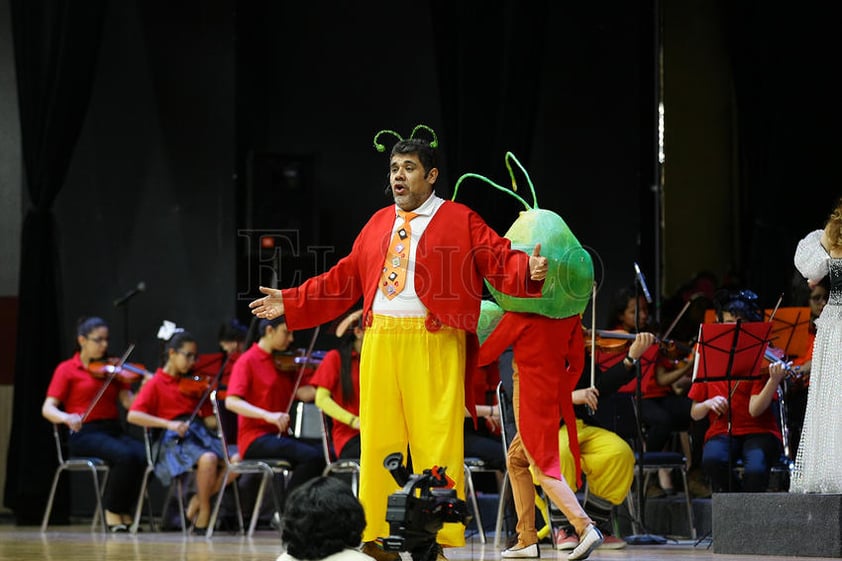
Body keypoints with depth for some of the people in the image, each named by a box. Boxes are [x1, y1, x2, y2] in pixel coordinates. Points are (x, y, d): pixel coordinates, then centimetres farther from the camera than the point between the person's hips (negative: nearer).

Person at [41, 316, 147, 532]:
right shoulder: (67, 370, 5)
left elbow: (129, 401, 1)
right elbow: (48, 408, -3)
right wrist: (66, 417, -25)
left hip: (114, 430, 4)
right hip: (85, 433, -4)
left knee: (142, 455, -28)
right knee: (125, 456, -33)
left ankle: (124, 510, -8)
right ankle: (112, 511, -13)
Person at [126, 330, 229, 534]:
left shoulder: (192, 385, 18)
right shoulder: (156, 384, 2)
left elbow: (209, 420, 14)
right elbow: (133, 416, -11)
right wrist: (168, 424, -21)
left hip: (200, 433, 6)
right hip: (174, 441, -6)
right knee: (208, 459, -35)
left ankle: (197, 503, -1)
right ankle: (204, 515, -16)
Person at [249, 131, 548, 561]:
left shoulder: (461, 221, 4)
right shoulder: (378, 224, 19)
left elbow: (499, 259, -6)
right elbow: (343, 280, 22)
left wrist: (527, 269, -28)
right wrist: (290, 303, 20)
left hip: (434, 344, -5)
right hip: (381, 342, 5)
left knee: (435, 442, -7)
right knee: (378, 440, 5)